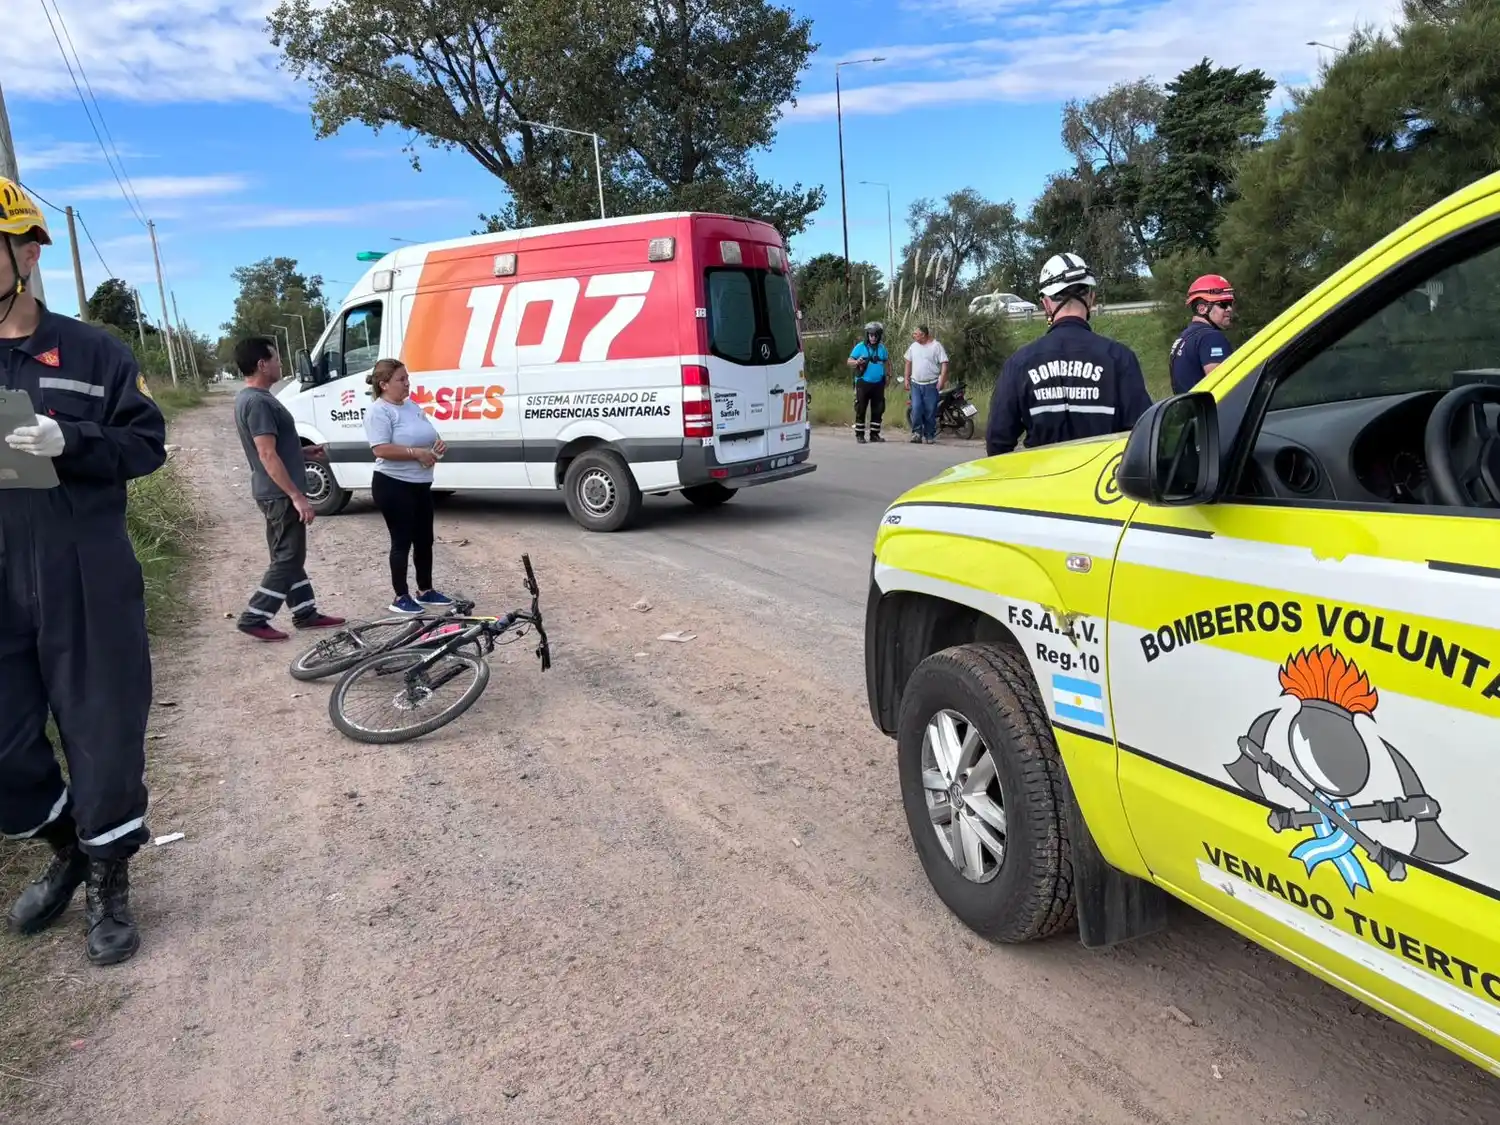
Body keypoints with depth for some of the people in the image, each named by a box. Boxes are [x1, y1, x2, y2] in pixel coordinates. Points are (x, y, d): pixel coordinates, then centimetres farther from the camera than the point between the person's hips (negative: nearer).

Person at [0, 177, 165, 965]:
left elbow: (148, 443, 0)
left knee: (102, 736, 5)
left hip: (85, 585, -3)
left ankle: (107, 883, 25)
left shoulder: (92, 352, 0)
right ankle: (66, 849, 37)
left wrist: (69, 443, -18)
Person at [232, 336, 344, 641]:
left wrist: (304, 451, 25)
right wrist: (297, 497, -25)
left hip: (275, 492, 10)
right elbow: (268, 456, -25)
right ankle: (254, 618, 2)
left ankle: (306, 613, 23)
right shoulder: (258, 402, -21)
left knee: (290, 556, 15)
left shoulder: (248, 397, 11)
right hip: (280, 494, -10)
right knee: (287, 559, -3)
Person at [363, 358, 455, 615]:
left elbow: (428, 436, 24)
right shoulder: (378, 411, -13)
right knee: (402, 541, -2)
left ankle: (425, 591, 26)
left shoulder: (413, 407, 13)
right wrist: (416, 453, -23)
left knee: (424, 539, 14)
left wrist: (438, 445, 1)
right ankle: (401, 598, 8)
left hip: (421, 484, 9)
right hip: (393, 486, -9)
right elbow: (381, 449, -23)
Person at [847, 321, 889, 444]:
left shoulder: (882, 348, 10)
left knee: (878, 410, 7)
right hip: (863, 383, -4)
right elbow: (849, 361, -5)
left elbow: (886, 362, 20)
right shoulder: (860, 347, -2)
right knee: (860, 409, -2)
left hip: (878, 384, 4)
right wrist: (857, 362, -25)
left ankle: (874, 434, 16)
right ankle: (859, 435, 3)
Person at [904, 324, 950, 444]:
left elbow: (944, 363, -8)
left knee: (930, 412, 1)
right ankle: (917, 432, 3)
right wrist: (906, 379, 12)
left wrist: (942, 380, -16)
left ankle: (929, 435, 10)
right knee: (916, 409, -8)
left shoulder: (936, 346, -6)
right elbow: (908, 362, 18)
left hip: (931, 385, -3)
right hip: (916, 384, 3)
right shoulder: (913, 346, 9)